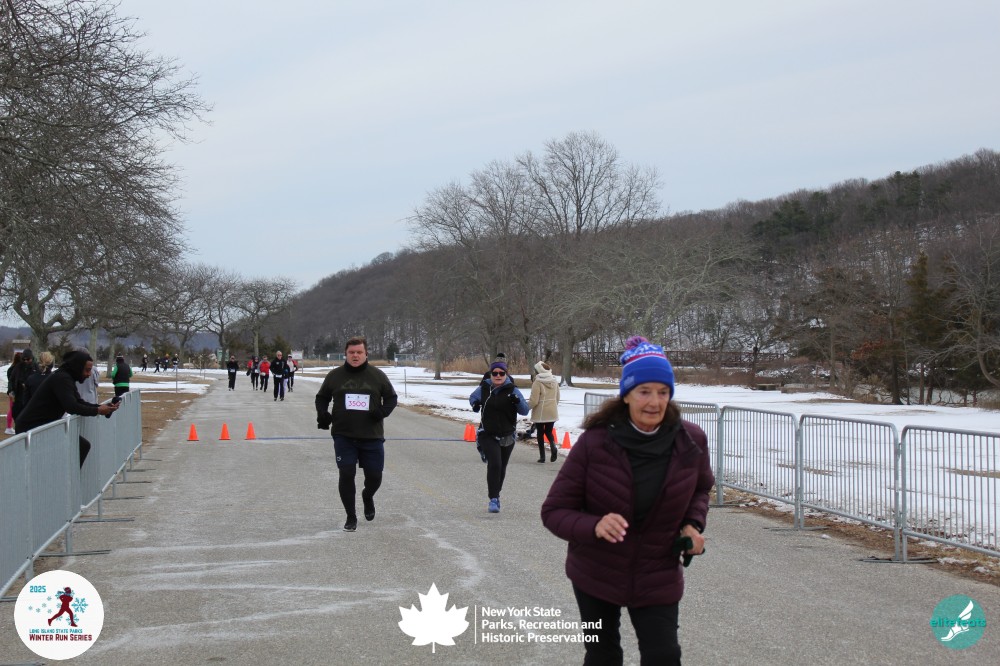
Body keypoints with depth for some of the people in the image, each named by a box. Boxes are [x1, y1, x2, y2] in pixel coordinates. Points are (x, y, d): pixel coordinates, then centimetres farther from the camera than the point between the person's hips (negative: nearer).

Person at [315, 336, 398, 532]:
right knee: (346, 474, -7)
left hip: (372, 437, 0)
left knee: (374, 476, 4)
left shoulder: (377, 375, 2)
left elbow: (391, 397, 10)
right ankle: (351, 516, 10)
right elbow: (322, 397, 15)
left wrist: (383, 411, -10)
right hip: (343, 436, 0)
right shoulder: (335, 376, 3)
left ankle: (368, 496, 40)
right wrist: (322, 413, -4)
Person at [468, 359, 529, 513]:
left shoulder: (513, 390, -6)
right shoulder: (484, 389, -1)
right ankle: (493, 499, -16)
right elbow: (473, 397, 20)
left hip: (507, 436, 1)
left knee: (501, 467, 15)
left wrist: (517, 401, -29)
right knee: (494, 464, -19)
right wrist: (475, 404, -3)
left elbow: (525, 411, -9)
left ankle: (495, 496, 37)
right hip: (488, 435, -1)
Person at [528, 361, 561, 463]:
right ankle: (553, 446, -12)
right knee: (549, 431, 17)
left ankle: (542, 456, 9)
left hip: (540, 413, -5)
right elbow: (557, 398, 13)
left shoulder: (537, 383, -15)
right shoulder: (555, 382, 4)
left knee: (540, 432, 8)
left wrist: (526, 406, 0)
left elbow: (533, 401, -16)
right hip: (552, 412, 5)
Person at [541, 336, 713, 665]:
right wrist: (594, 526, -36)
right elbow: (554, 511, -17)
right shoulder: (594, 443, -22)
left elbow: (701, 488, 10)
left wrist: (693, 524, -9)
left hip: (658, 577, 1)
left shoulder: (690, 441, -13)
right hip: (595, 575, -1)